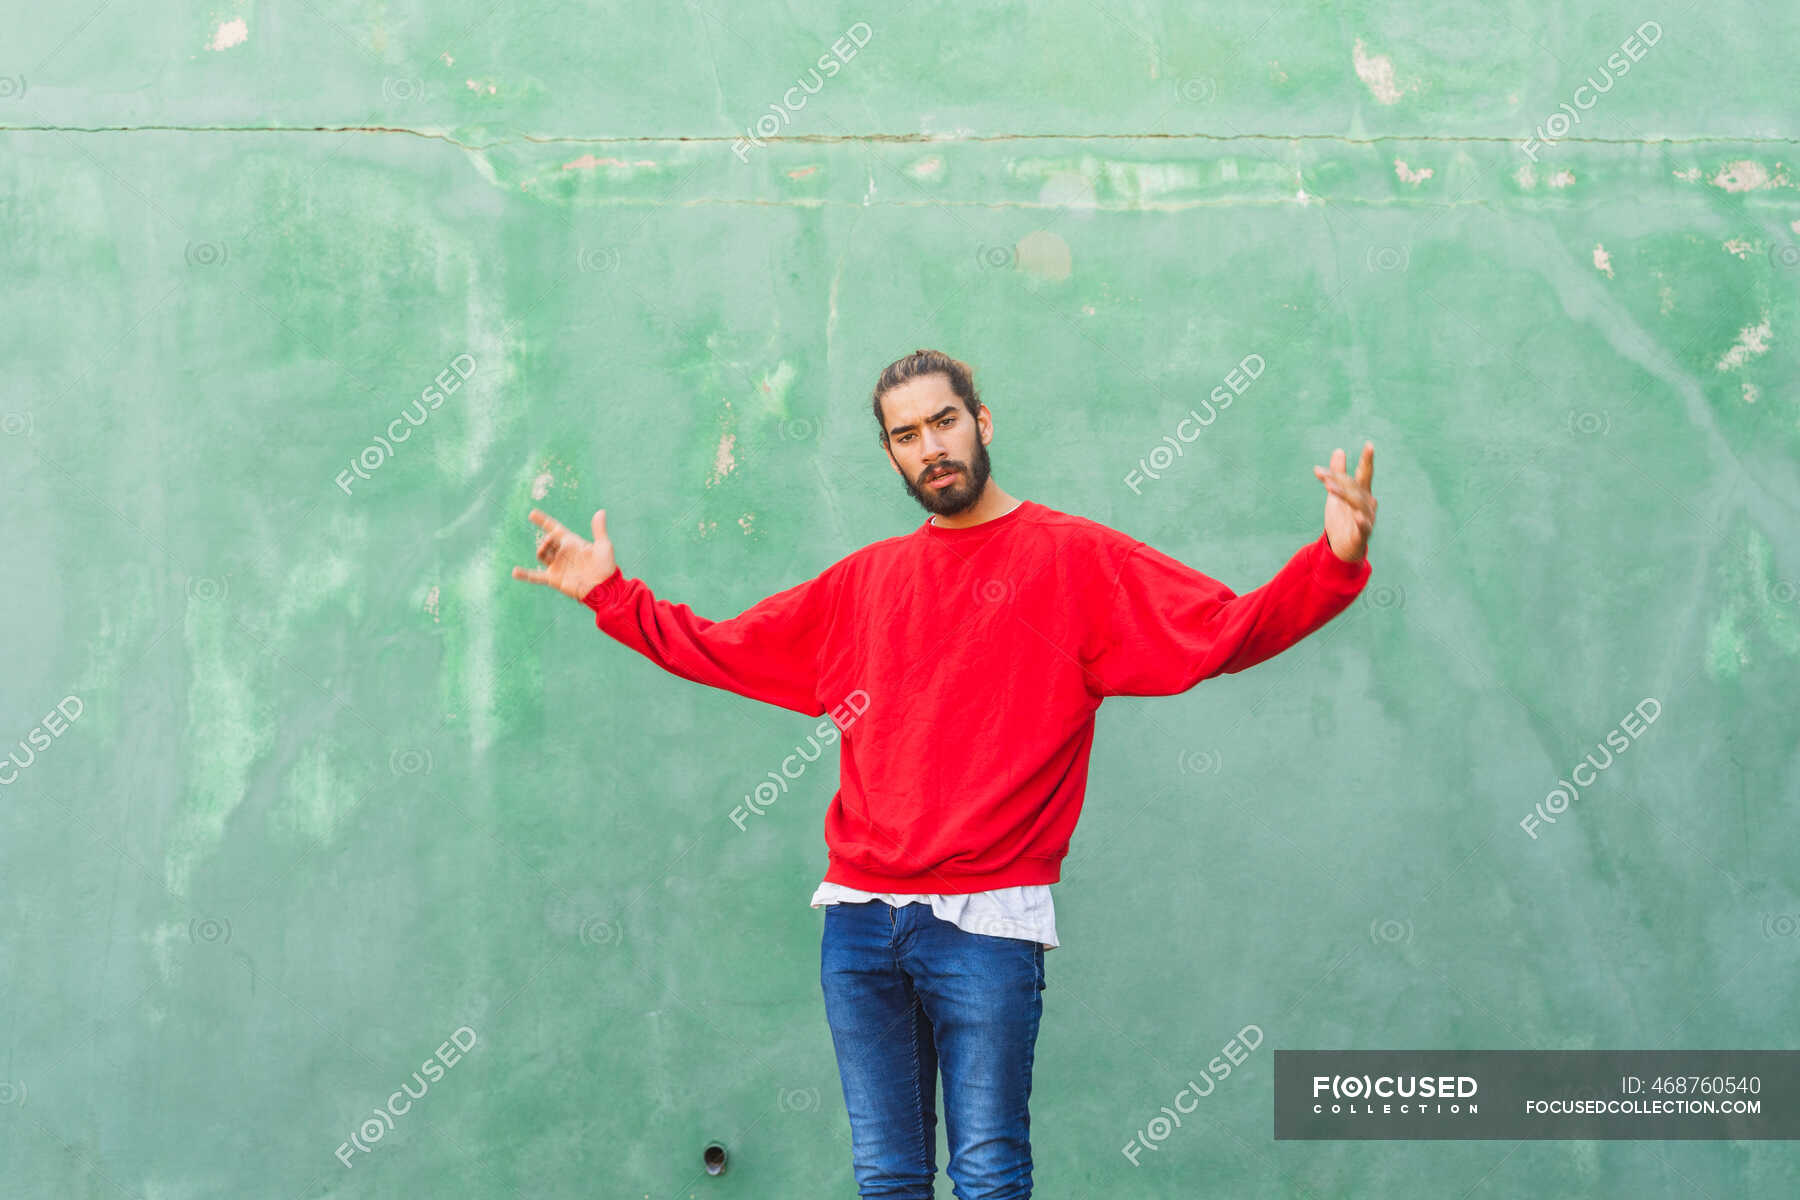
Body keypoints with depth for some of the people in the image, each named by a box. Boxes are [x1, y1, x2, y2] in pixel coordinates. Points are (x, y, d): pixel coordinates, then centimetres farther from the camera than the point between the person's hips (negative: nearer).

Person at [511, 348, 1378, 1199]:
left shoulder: (1075, 558, 1)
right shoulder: (863, 580, 15)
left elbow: (1226, 630, -8)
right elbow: (721, 651, 24)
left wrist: (1334, 563, -23)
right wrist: (611, 594, 19)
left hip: (987, 923, -4)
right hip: (858, 921, 5)